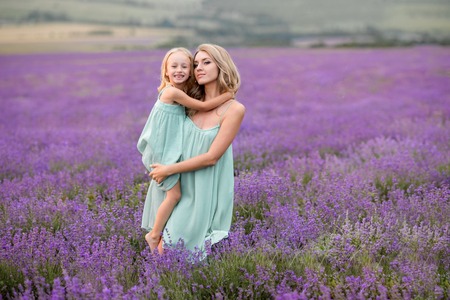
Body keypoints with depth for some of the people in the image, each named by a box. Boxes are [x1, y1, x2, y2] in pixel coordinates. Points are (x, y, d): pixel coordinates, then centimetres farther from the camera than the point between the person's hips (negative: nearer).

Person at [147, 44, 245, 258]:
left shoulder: (234, 109, -13)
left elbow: (211, 157, -16)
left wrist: (168, 170, -12)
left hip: (208, 194, -5)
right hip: (185, 188, 5)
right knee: (164, 248, 2)